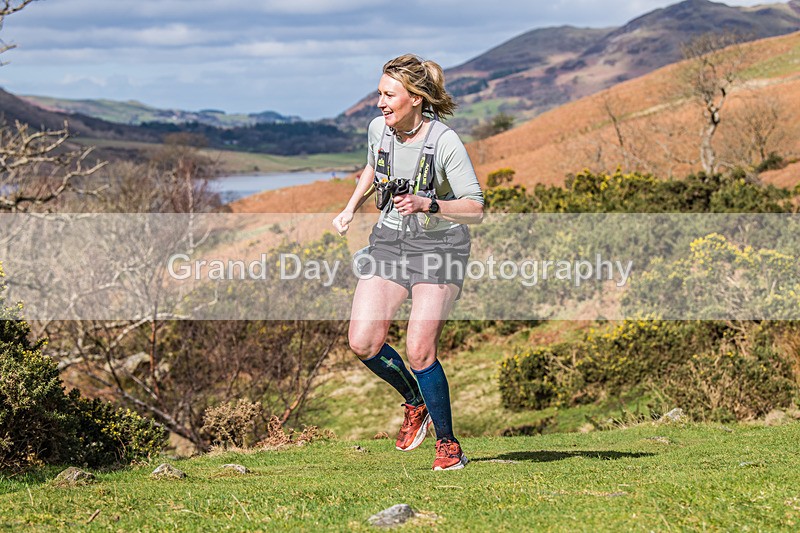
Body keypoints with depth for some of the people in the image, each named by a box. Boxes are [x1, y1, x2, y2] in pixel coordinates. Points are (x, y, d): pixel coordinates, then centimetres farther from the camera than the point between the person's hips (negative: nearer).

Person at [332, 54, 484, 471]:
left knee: (419, 352, -15)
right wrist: (351, 208, 12)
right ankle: (415, 403, 21)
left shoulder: (445, 142, -20)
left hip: (438, 246, -5)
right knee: (363, 342, -8)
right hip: (389, 240, 5)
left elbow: (475, 210, -18)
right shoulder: (379, 128, -3)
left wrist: (427, 205, -32)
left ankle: (448, 445, 5)